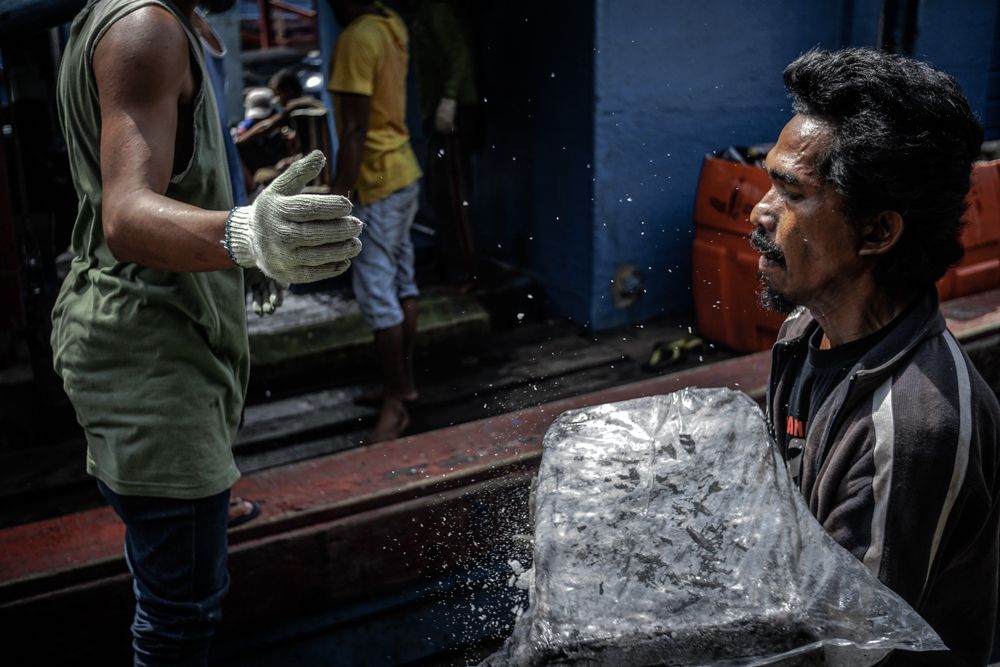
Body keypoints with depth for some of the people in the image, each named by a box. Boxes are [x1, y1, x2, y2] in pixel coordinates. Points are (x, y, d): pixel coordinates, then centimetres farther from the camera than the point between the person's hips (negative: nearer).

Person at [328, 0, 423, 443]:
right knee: (402, 282, 16)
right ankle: (404, 382, 28)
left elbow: (355, 130, -22)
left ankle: (395, 406, 1)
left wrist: (339, 196, -20)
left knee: (377, 294, -5)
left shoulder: (356, 38, -20)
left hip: (378, 183, -10)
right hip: (406, 173, 10)